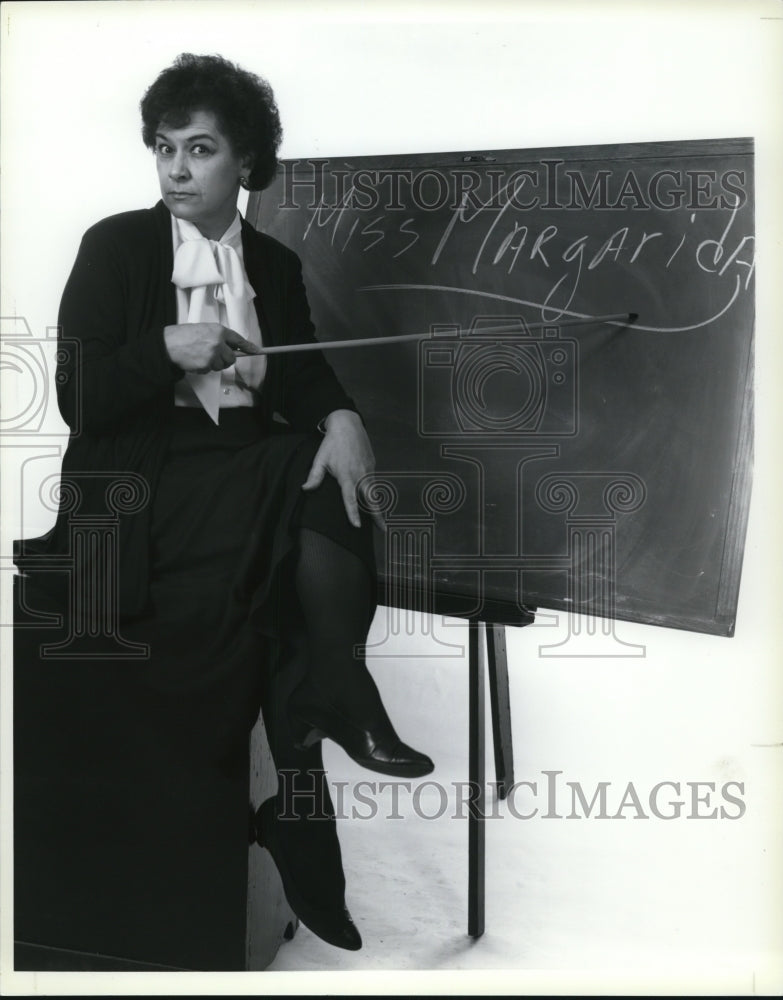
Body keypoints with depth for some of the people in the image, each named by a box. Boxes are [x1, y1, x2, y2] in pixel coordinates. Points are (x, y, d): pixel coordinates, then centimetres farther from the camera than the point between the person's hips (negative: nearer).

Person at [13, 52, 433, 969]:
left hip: (251, 465, 4)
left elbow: (304, 376, 4)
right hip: (147, 473, -4)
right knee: (310, 531, -29)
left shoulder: (275, 264, 16)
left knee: (331, 492, -26)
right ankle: (344, 706, -13)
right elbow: (79, 397, -3)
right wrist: (168, 350, -19)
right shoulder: (115, 246, 4)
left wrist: (340, 417, -18)